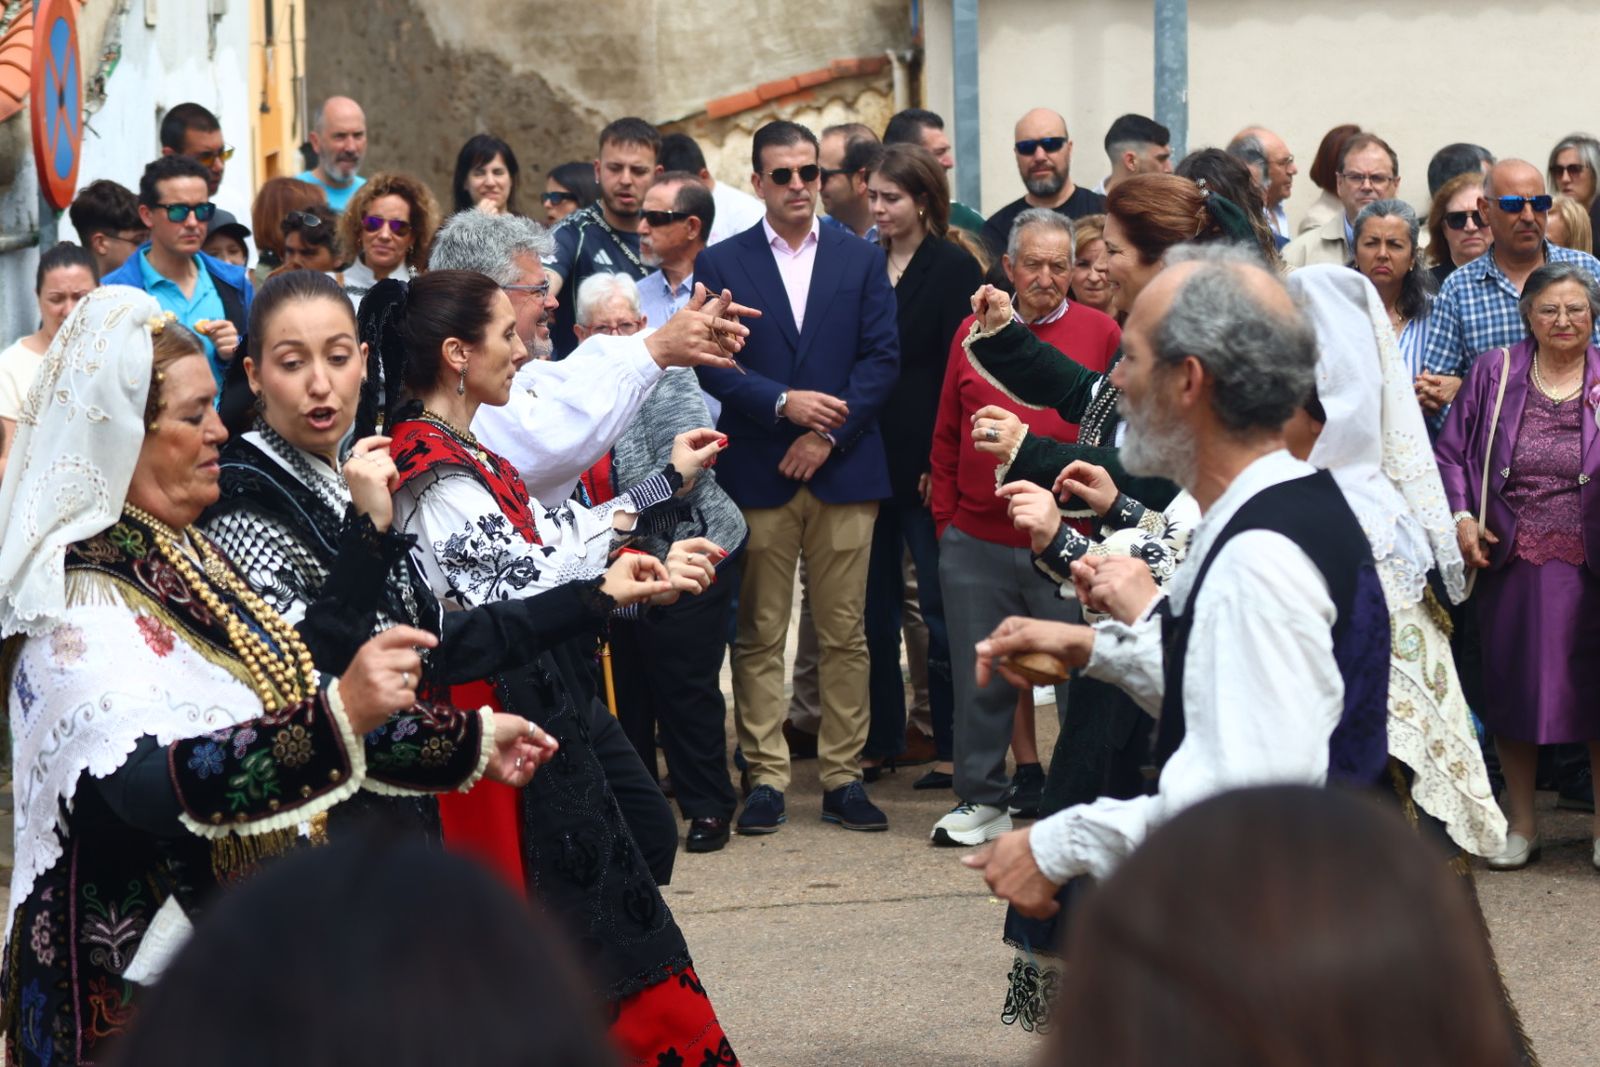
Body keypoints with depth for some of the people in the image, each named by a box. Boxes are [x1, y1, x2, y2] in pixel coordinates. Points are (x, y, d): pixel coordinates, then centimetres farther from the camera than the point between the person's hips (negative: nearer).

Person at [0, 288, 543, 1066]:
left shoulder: (188, 561, 10)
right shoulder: (79, 599, -18)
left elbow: (285, 704, 18)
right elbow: (147, 783, -33)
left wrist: (470, 742, 19)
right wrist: (338, 716, -42)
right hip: (142, 985, -9)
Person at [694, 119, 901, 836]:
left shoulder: (862, 261, 10)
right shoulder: (721, 264, 6)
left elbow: (883, 358, 3)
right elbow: (712, 367, -2)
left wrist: (827, 433, -8)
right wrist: (784, 402, -15)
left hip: (843, 470, 1)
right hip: (757, 474, -1)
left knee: (845, 635, 2)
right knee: (759, 637, 0)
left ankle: (843, 777, 8)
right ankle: (766, 778, 5)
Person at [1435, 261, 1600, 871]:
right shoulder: (1493, 374, 5)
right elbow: (1451, 451, 8)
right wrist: (1461, 517, -5)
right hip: (1512, 562, 1)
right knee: (1513, 688, 7)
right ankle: (1521, 825, 20)